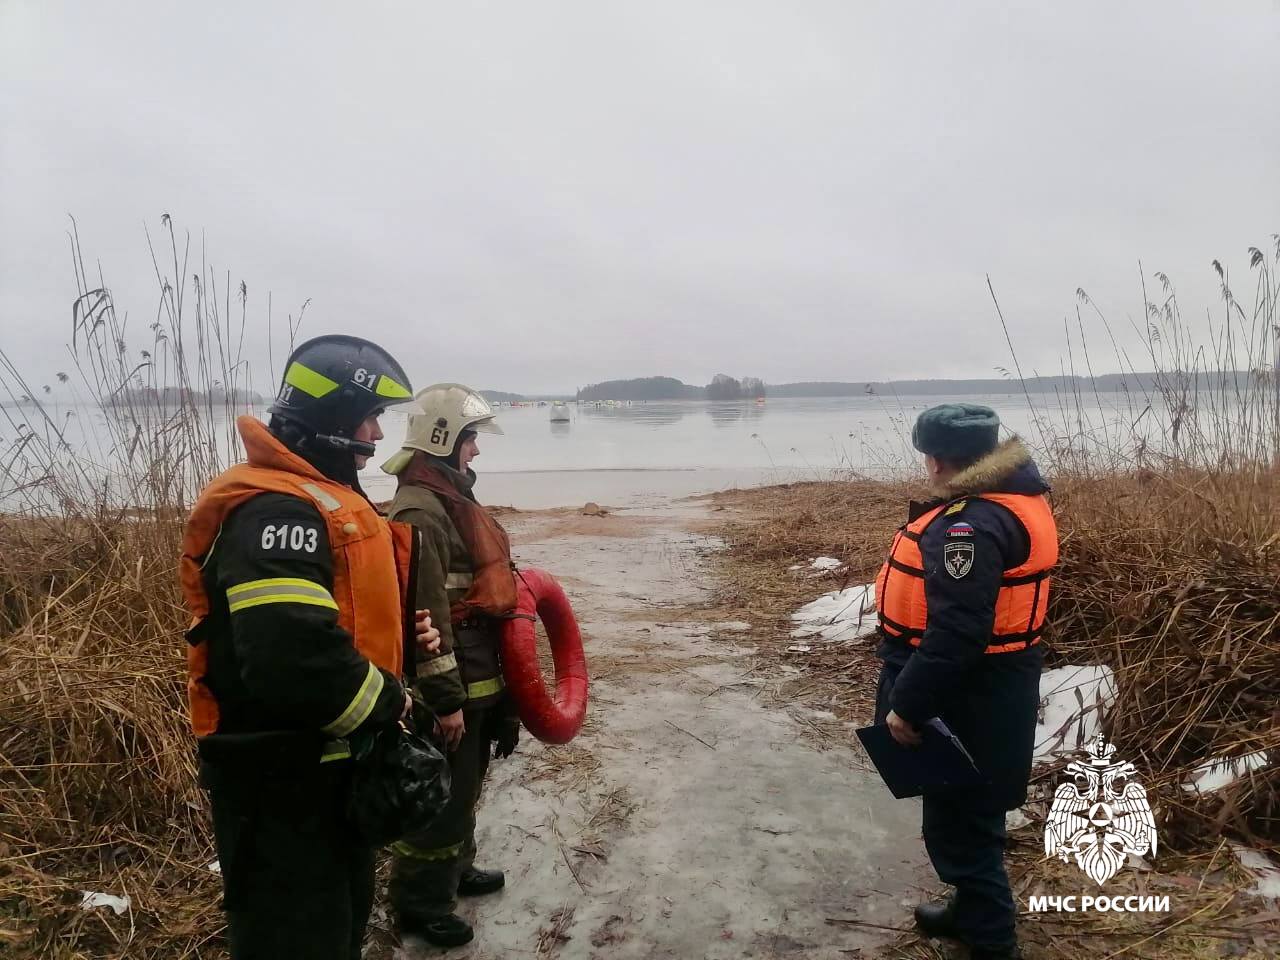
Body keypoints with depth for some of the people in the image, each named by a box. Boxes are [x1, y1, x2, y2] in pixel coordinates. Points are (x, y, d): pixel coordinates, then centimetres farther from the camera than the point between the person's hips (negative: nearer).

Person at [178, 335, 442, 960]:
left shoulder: (322, 496, 10)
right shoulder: (276, 509, -25)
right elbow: (293, 656, -37)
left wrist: (403, 632, 1)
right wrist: (387, 701, -19)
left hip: (330, 765, 10)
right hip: (284, 780, -10)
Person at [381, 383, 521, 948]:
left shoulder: (450, 498, 12)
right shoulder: (420, 511, -22)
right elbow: (424, 616, -25)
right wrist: (445, 699, -23)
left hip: (475, 678, 10)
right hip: (448, 686, -10)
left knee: (464, 786, 24)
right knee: (440, 796, 4)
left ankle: (456, 869, 42)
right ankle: (419, 901, 21)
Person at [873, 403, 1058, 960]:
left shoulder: (971, 525, -27)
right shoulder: (1011, 500, 6)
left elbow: (956, 634, -31)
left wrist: (907, 706, -23)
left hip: (968, 702, -10)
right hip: (989, 688, 10)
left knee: (959, 821, 6)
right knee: (964, 812, 25)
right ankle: (975, 909, 43)